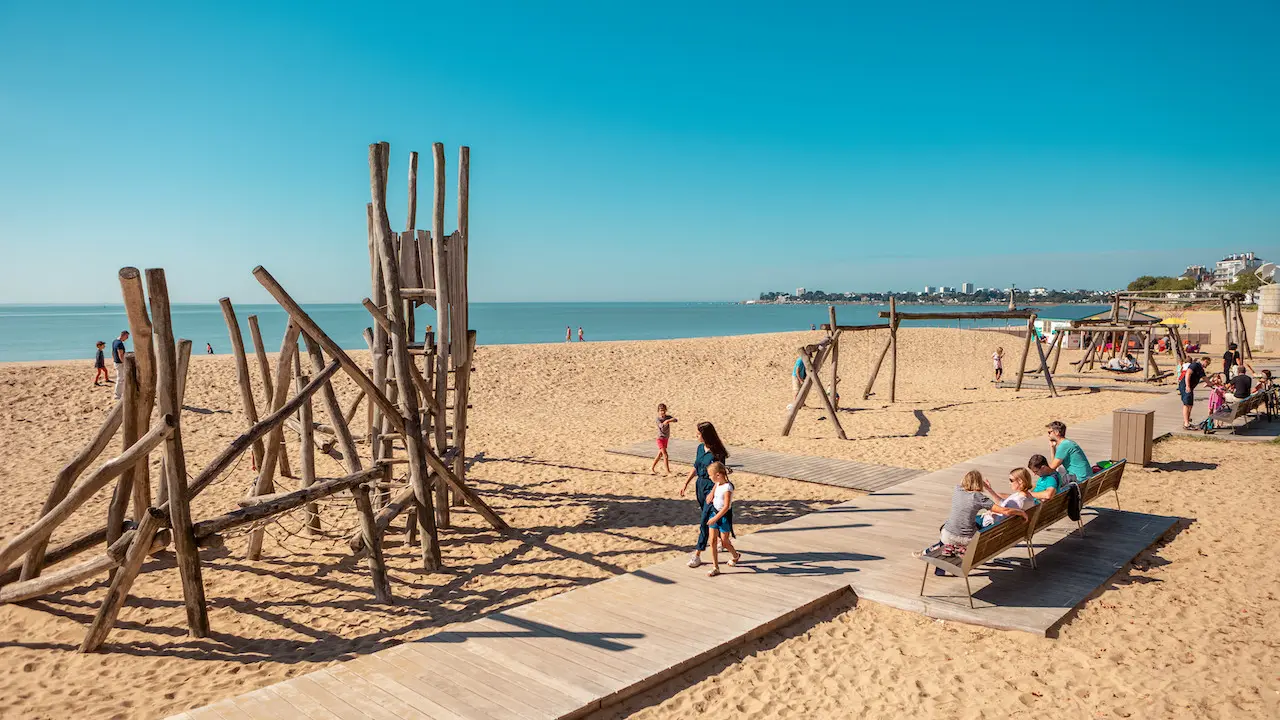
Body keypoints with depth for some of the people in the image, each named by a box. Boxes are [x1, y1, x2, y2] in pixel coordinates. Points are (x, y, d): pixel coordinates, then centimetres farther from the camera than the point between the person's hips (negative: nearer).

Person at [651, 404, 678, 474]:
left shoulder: (668, 417, 0)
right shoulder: (658, 419, -14)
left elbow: (675, 420, -18)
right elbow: (661, 426, -32)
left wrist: (668, 420, -33)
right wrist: (665, 423, -50)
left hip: (666, 439, 6)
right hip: (660, 439, -6)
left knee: (660, 455, 16)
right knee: (665, 455, -10)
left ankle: (652, 468, 30)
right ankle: (668, 471, -4)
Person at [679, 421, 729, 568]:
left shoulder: (717, 453, -18)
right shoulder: (700, 448, 4)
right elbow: (695, 468, 14)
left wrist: (713, 493, -23)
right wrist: (685, 484, 14)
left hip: (712, 488, -8)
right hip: (700, 485, 8)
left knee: (705, 521, -6)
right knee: (710, 519, 19)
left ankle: (697, 555, -2)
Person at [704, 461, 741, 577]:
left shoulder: (727, 488, -23)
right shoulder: (717, 484, 1)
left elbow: (726, 507, -26)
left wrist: (715, 518, -26)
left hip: (724, 516, -7)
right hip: (714, 514, 7)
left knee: (724, 542, 7)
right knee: (713, 541, 3)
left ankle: (736, 555, 38)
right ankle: (715, 568, 8)